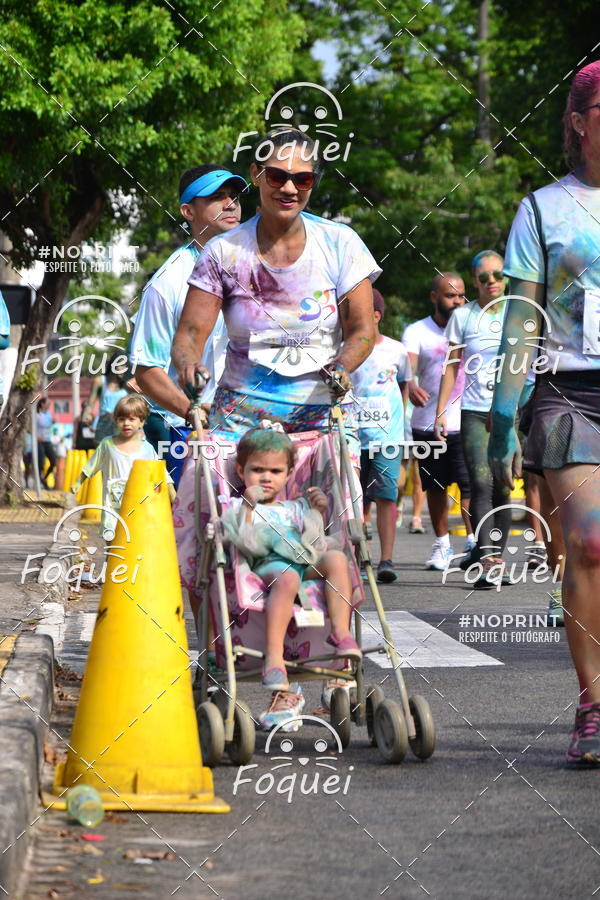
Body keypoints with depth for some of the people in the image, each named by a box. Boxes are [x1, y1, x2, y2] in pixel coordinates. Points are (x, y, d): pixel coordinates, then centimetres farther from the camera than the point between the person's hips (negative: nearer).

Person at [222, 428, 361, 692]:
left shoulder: (295, 508, 33)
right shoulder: (239, 507, 17)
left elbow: (317, 547, 21)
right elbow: (247, 543, -4)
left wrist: (317, 513, 13)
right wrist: (249, 506, -10)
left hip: (307, 565, 5)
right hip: (267, 564, -5)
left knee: (336, 558, -25)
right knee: (287, 577, -40)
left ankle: (340, 631, -33)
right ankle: (273, 658, -52)